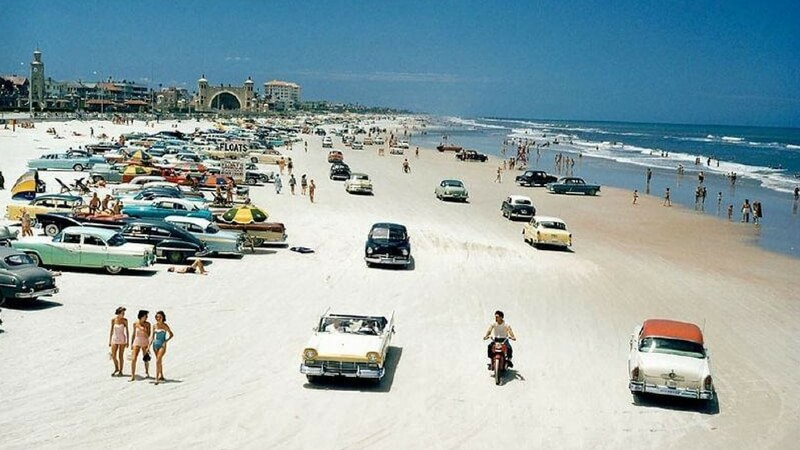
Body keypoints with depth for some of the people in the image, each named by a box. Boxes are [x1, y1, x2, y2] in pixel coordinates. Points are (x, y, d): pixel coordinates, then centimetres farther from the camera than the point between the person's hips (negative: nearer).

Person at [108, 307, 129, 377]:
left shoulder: (125, 320, -5)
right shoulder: (113, 320, -1)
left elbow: (127, 331, -1)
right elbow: (111, 330, 5)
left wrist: (127, 341, -4)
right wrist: (110, 341, 5)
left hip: (122, 339, -2)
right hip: (114, 339, 2)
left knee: (120, 356, 0)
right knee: (113, 356, 3)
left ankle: (120, 371, 11)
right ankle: (116, 368, 28)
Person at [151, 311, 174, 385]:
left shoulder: (165, 326, -7)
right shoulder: (154, 326, 5)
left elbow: (171, 334, 1)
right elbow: (153, 336, 10)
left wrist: (166, 341, -11)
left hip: (162, 345, -5)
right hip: (155, 344, 5)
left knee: (158, 361, -16)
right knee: (159, 361, 16)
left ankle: (156, 378, -18)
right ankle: (161, 376, 30)